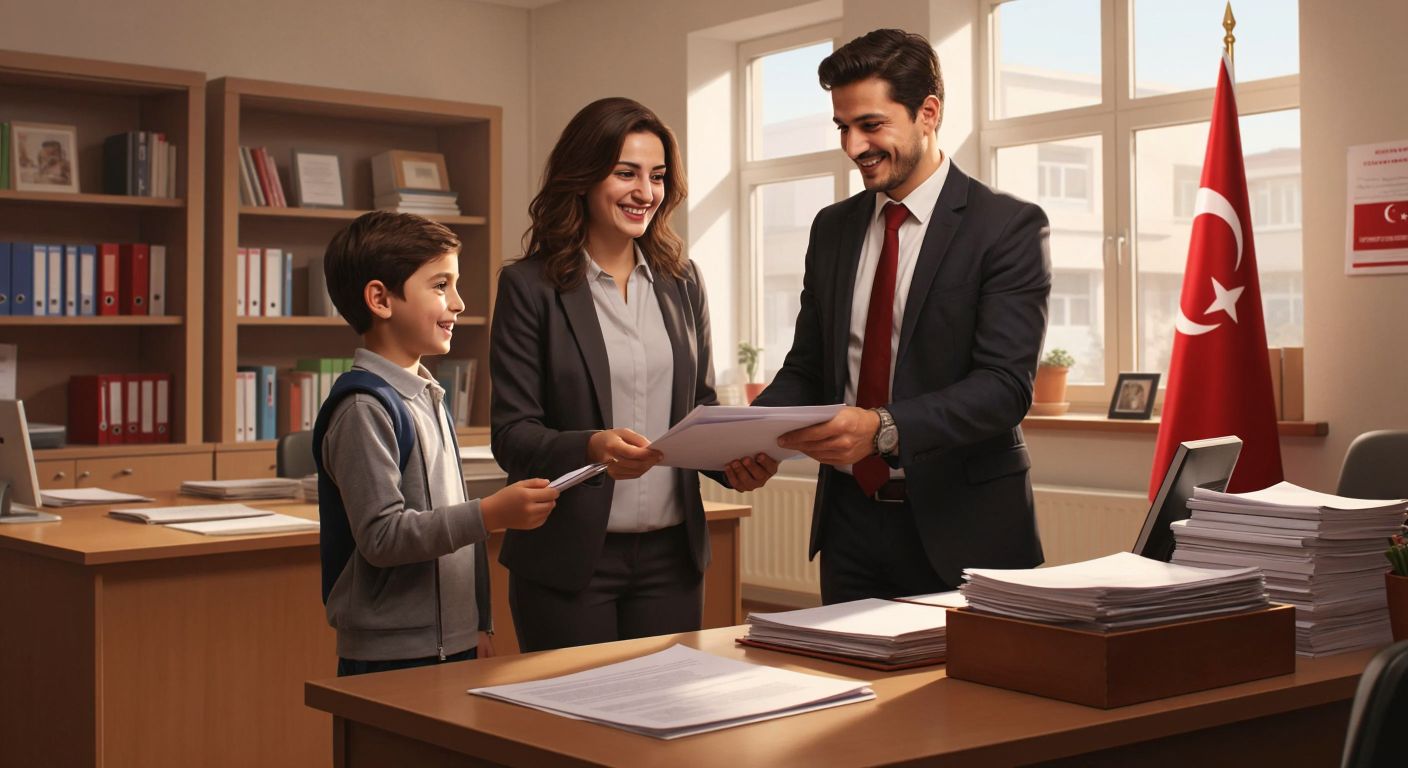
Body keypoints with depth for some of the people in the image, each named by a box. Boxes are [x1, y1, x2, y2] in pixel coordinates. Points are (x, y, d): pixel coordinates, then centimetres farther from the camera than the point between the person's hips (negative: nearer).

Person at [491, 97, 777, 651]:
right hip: (569, 559, -4)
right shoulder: (530, 286, -5)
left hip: (672, 554, 4)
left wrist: (736, 460, -6)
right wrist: (591, 448, -27)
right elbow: (511, 433, -8)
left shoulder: (680, 281, 10)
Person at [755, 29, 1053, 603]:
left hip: (960, 528, -4)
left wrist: (885, 427, -31)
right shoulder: (833, 228, 9)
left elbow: (1005, 384, -17)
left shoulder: (1008, 226, -8)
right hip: (850, 519, 5)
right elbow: (807, 367, 12)